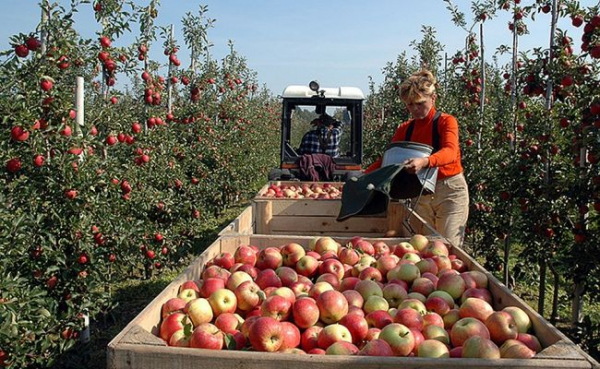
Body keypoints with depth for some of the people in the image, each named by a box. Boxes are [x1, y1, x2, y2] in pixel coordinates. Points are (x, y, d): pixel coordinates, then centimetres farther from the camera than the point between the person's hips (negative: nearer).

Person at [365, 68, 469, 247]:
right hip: (420, 193, 5)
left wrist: (424, 162, -45)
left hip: (449, 191, -4)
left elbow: (450, 152, -25)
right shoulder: (405, 129, 8)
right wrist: (364, 176, -10)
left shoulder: (446, 122, -7)